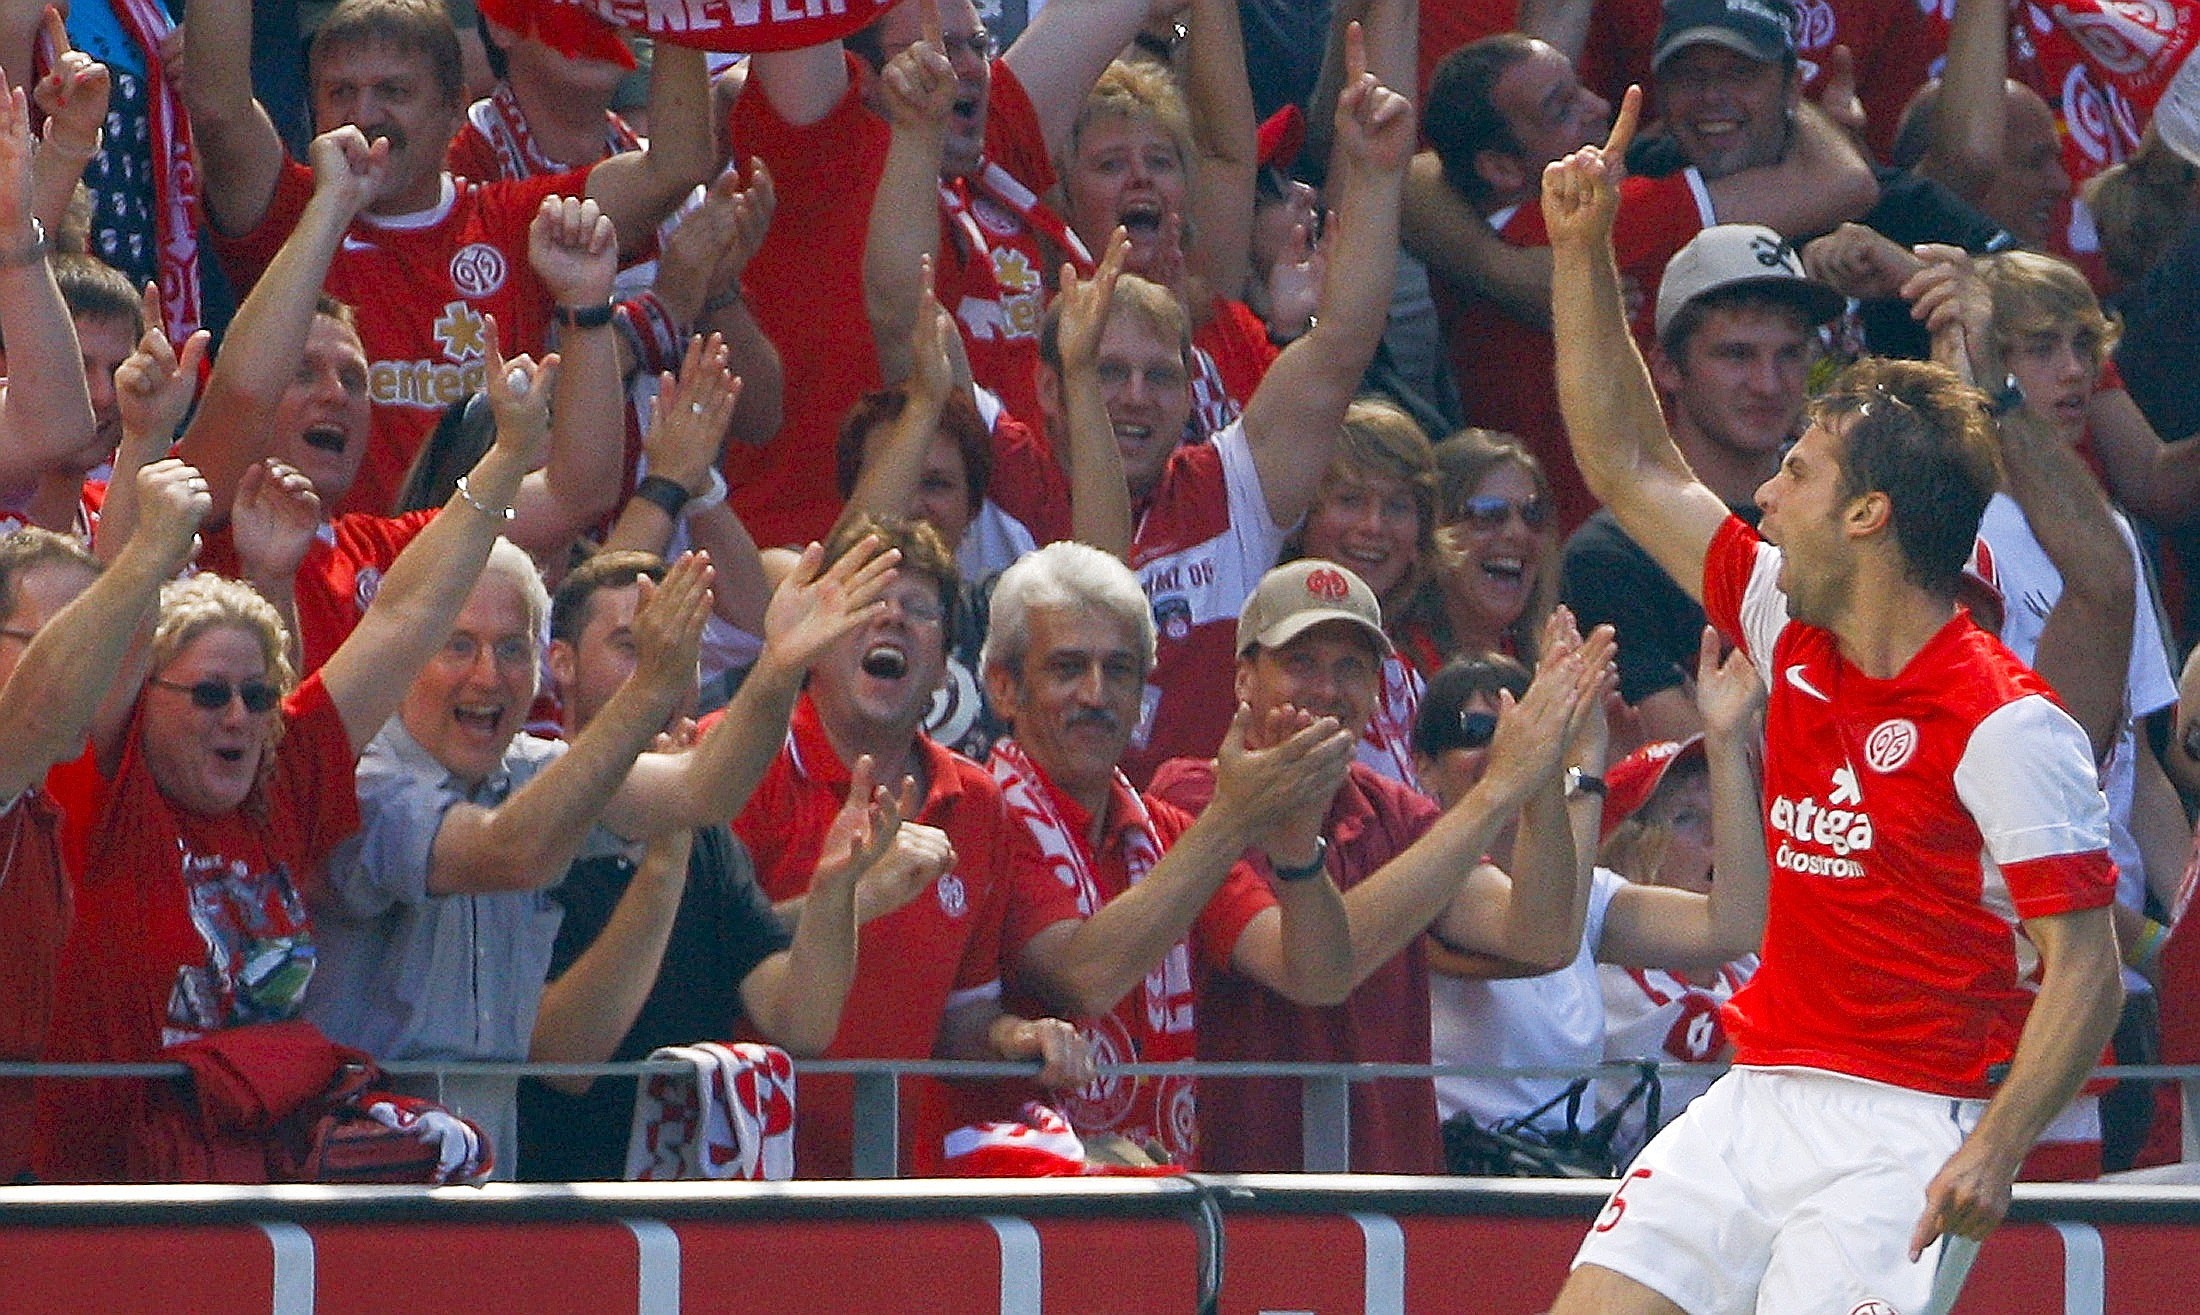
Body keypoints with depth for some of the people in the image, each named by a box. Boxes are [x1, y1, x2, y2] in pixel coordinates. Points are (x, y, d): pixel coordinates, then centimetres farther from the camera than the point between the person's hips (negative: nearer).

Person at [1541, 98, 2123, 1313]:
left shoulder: (2005, 722, -12)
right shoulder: (1790, 635, 10)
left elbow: (2085, 963, -14)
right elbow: (1630, 468, 21)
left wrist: (1996, 1149, -26)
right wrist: (1582, 251, 15)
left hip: (1900, 1133, -7)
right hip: (1753, 1103, 7)